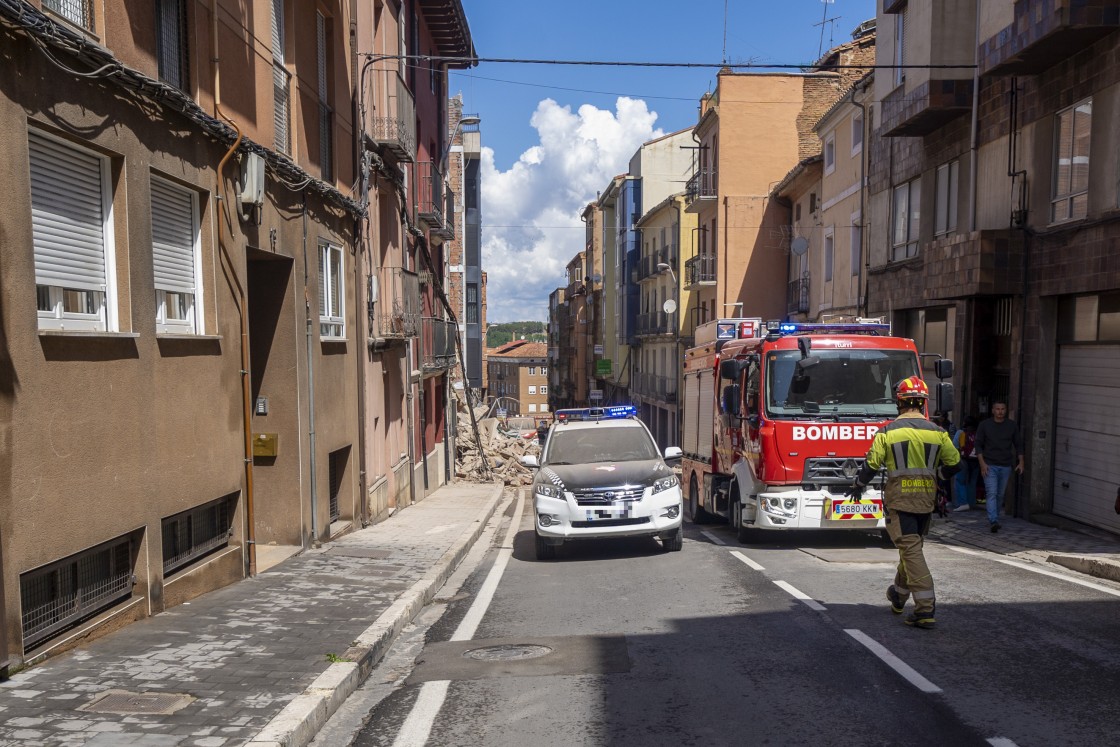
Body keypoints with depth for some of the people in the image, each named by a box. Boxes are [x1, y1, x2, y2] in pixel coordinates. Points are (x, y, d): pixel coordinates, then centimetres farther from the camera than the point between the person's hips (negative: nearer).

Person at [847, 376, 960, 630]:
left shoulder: (888, 431, -8)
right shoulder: (937, 432, 2)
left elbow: (872, 464, -7)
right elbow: (954, 464, 7)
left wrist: (859, 485, 11)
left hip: (899, 499, -4)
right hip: (926, 500, 5)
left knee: (910, 550, -5)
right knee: (912, 547, 19)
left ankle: (925, 609, -12)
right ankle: (898, 595, 36)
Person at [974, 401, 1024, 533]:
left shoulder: (1012, 426, 7)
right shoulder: (984, 425, 0)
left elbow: (1018, 444, 13)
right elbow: (978, 445, 0)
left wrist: (1020, 462, 3)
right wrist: (982, 463, -9)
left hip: (1006, 466, 3)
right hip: (989, 466, -3)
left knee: (1000, 495, 9)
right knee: (992, 494, -12)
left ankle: (995, 519, 22)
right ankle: (994, 521, -19)